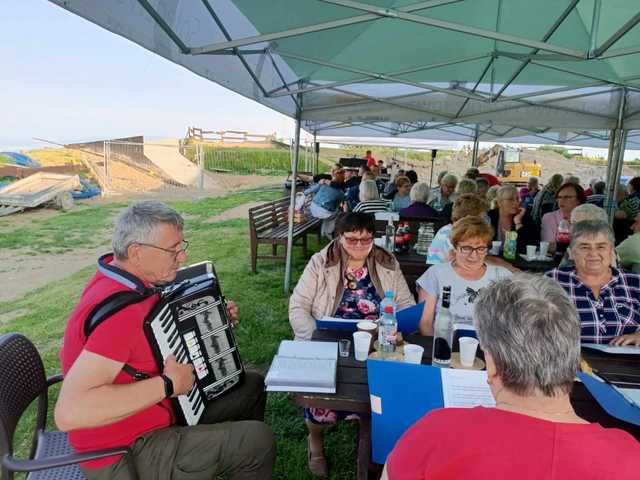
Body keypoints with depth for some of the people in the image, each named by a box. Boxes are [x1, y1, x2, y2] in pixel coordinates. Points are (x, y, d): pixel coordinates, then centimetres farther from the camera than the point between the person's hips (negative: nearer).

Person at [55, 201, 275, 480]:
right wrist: (168, 384, -33)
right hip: (125, 455, -9)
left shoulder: (123, 275, -2)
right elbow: (69, 412, -39)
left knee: (251, 386, 14)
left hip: (156, 407, 9)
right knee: (259, 441, -10)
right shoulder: (119, 312, -32)